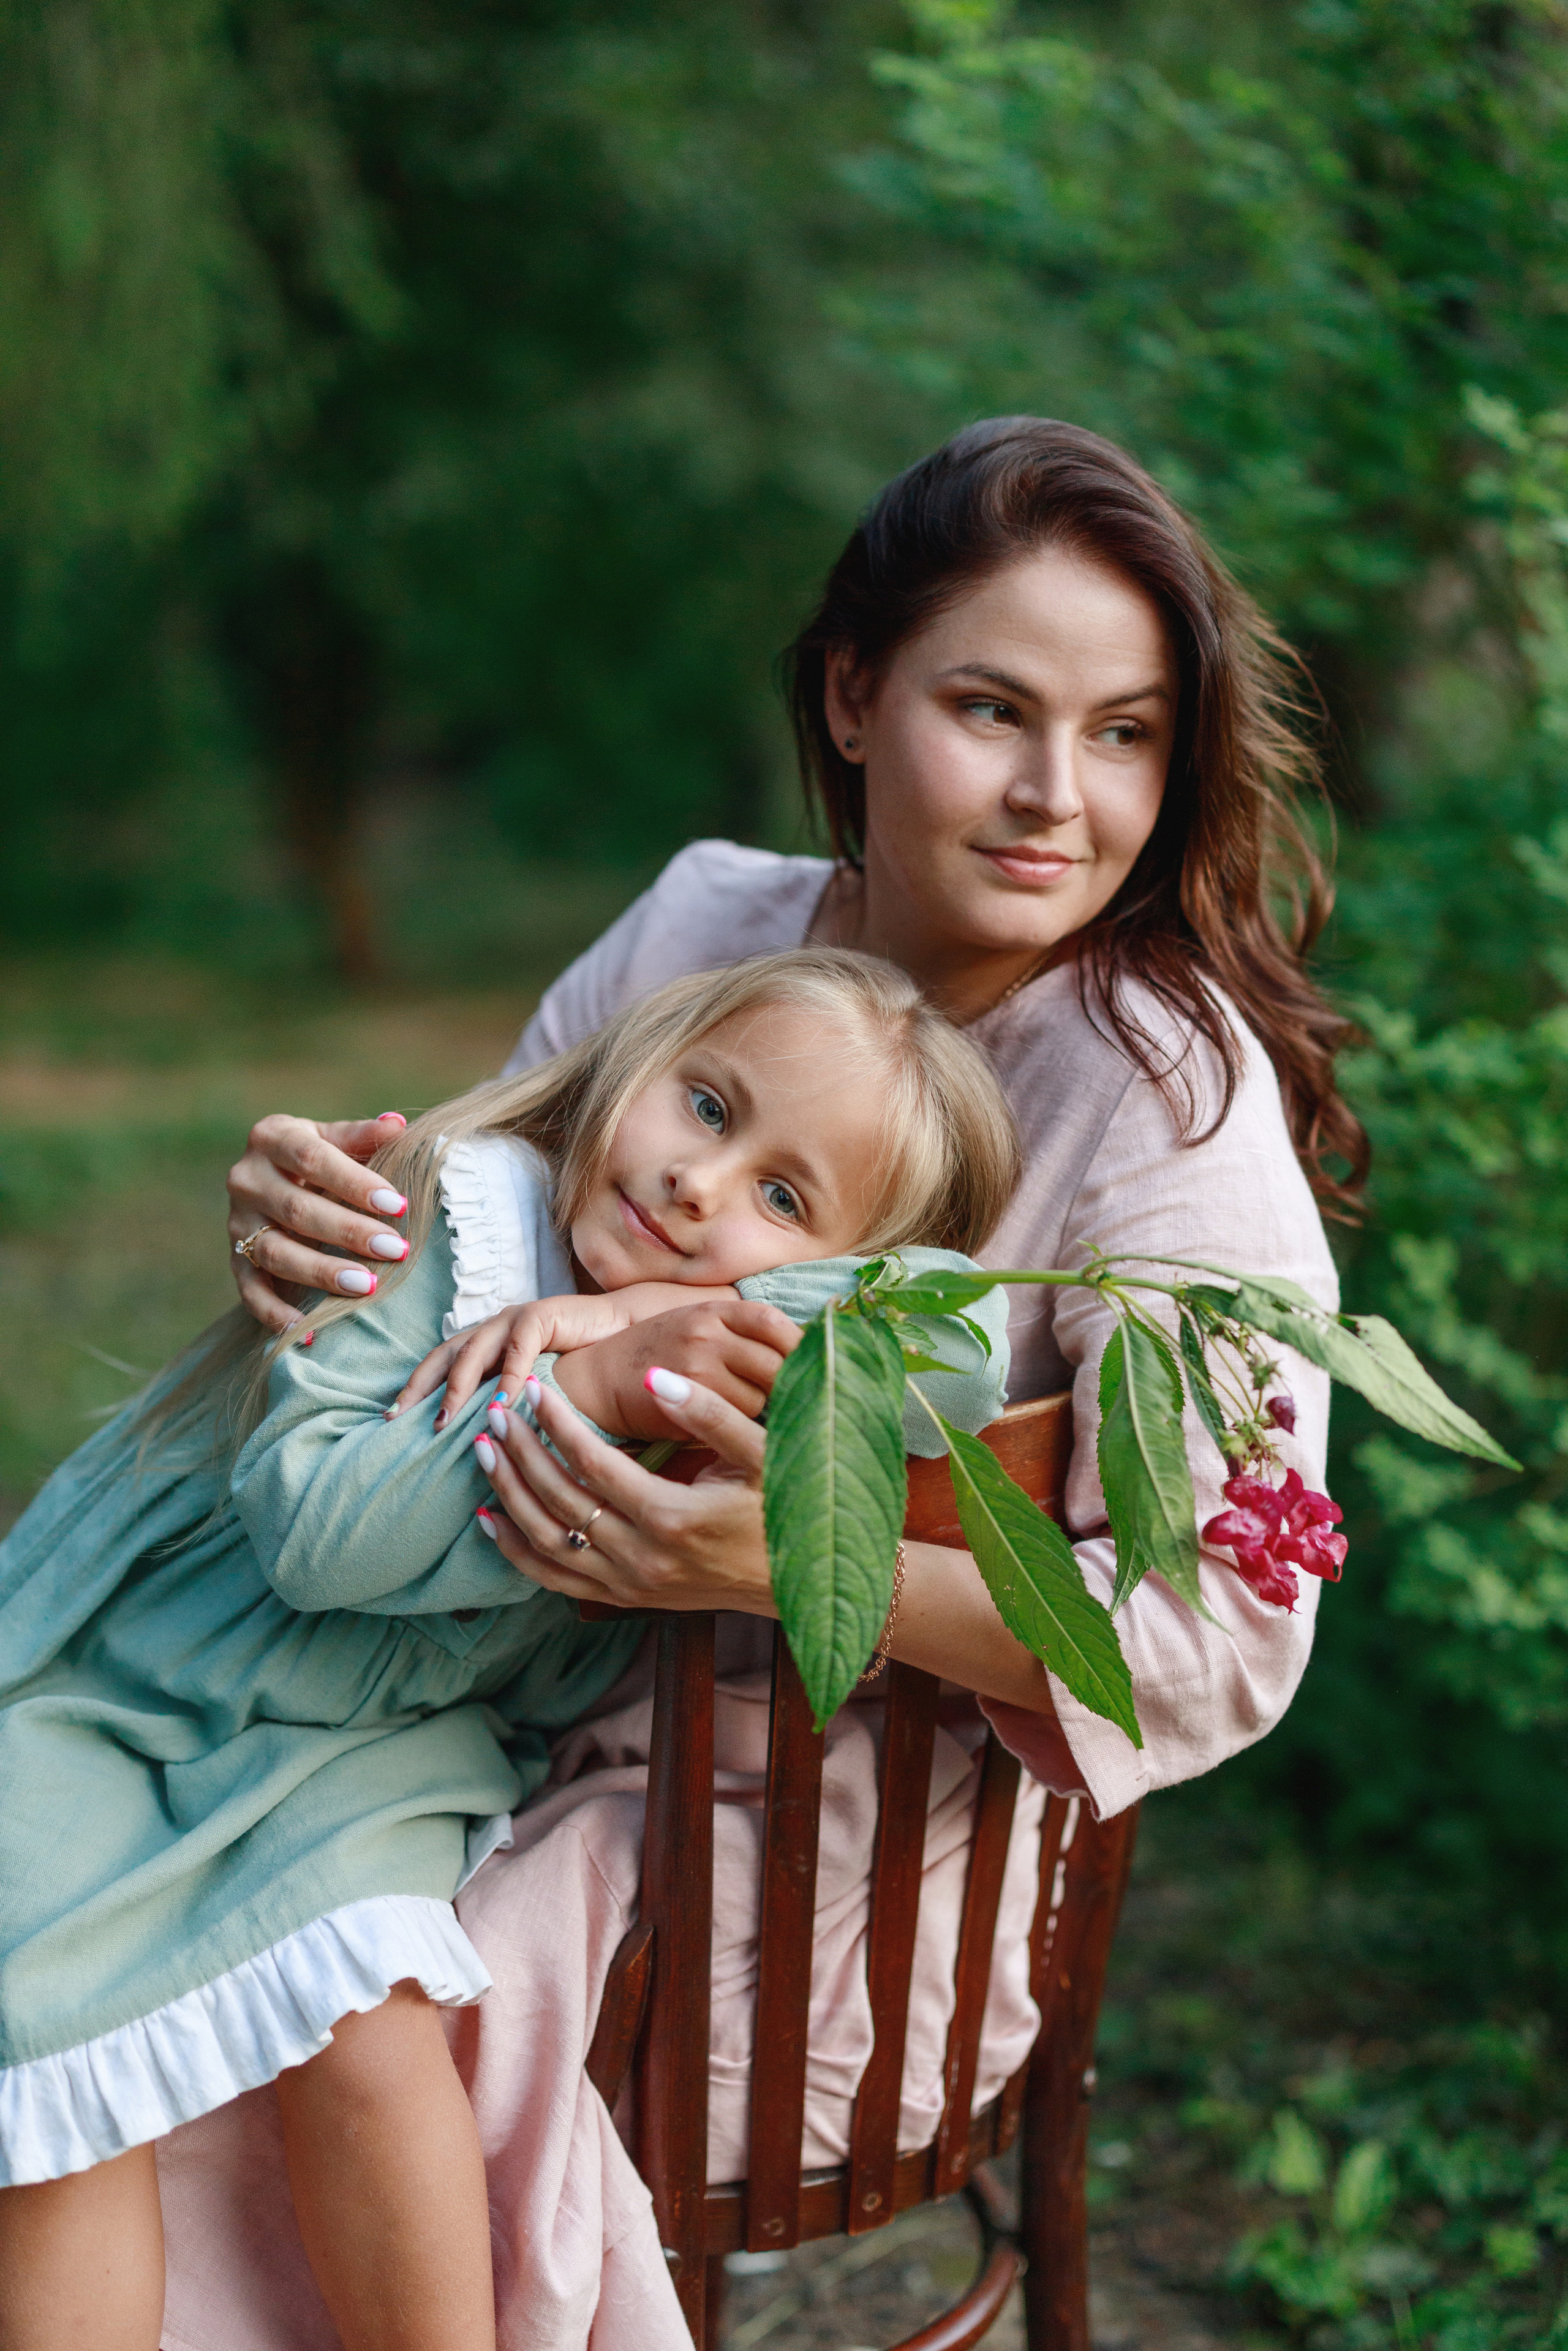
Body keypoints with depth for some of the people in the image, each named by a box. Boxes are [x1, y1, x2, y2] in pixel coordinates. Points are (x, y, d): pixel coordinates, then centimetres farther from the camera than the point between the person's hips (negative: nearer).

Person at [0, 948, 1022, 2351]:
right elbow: (311, 1525, -23)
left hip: (378, 1746, 2)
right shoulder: (453, 1212, -16)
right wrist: (588, 1395, -32)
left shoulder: (713, 1370, -7)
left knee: (357, 2035, -24)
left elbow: (970, 1333, -25)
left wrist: (624, 1319, -30)